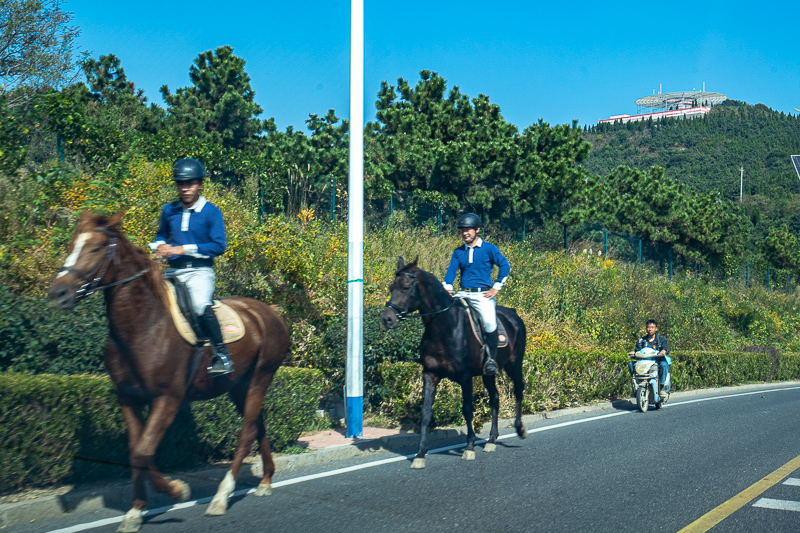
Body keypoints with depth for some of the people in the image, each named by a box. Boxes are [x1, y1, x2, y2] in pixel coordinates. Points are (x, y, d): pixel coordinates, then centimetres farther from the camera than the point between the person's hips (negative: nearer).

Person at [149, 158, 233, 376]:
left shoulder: (211, 212, -3)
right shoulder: (169, 211, 11)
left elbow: (219, 246, -11)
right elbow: (161, 236, 27)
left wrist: (185, 248, -17)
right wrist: (160, 246, 2)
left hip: (200, 271, -6)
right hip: (174, 272, 6)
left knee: (200, 304, -32)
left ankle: (221, 355, -23)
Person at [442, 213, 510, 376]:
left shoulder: (489, 249, 2)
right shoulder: (458, 252, 12)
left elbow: (505, 266, -2)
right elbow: (451, 271, 3)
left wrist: (496, 288, -6)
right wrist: (448, 290, -13)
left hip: (483, 294, -4)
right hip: (463, 294, 5)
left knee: (489, 321, -28)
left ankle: (492, 358, -12)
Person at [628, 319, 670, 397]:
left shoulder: (662, 339, 10)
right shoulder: (641, 340, 18)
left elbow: (666, 348, -5)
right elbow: (637, 350, 11)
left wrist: (664, 351, -30)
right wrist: (633, 352, -14)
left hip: (658, 361, -2)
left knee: (664, 365, -37)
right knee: (631, 364, -21)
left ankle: (662, 387, -28)